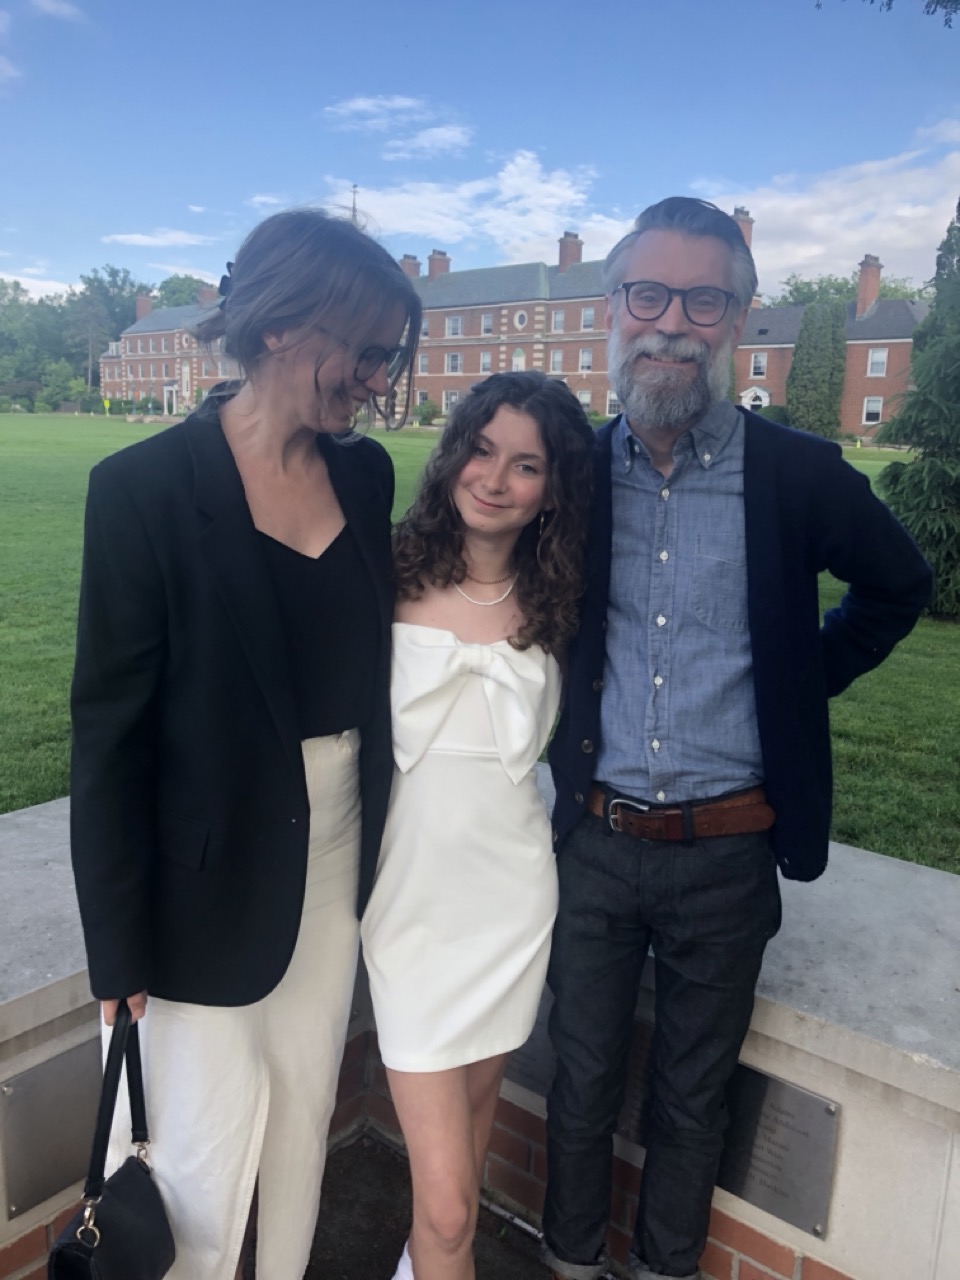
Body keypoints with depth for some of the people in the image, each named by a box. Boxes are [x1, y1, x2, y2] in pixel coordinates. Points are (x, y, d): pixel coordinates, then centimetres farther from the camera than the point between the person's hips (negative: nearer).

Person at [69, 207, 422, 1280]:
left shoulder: (367, 472, 0)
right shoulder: (145, 487, -16)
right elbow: (110, 729, -13)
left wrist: (380, 839, 6)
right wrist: (120, 946, -8)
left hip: (339, 848, 5)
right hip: (212, 868, -5)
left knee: (306, 1111, 22)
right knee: (209, 1150, 10)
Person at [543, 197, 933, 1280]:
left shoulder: (798, 476, -8)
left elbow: (899, 586, 9)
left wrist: (804, 681, 3)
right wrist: (549, 711, 3)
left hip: (727, 854, -1)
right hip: (593, 842, 1)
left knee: (691, 1104, 18)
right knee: (581, 1083, 18)